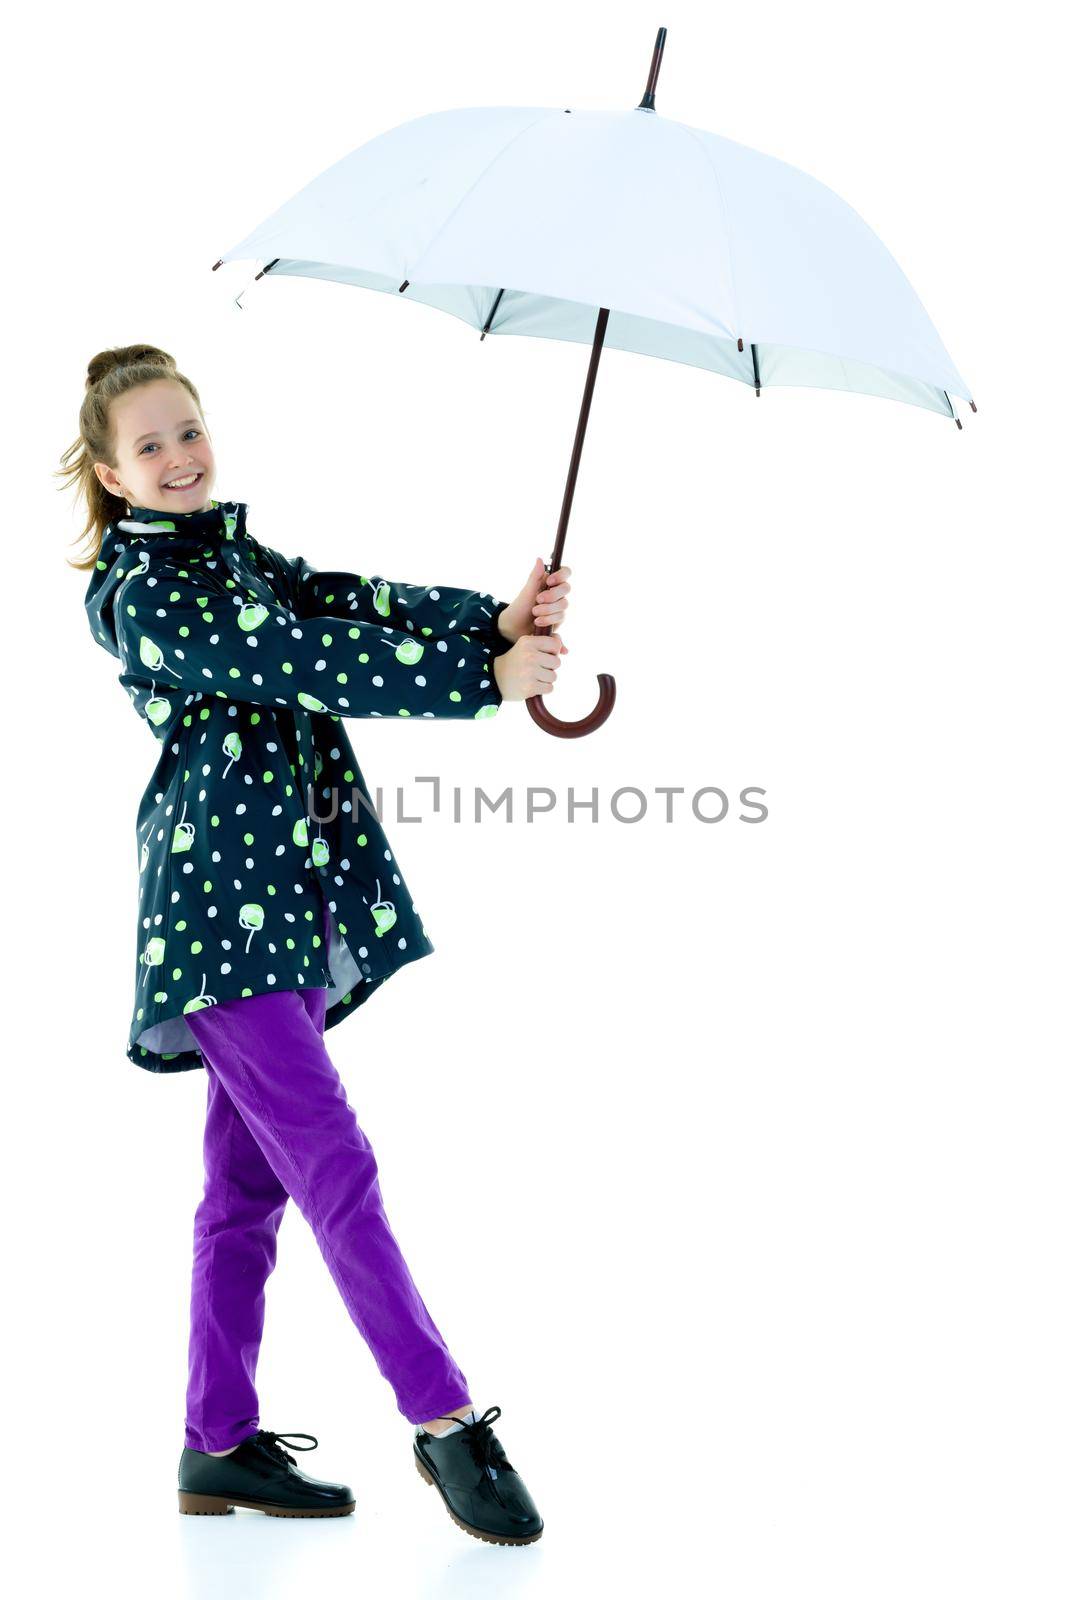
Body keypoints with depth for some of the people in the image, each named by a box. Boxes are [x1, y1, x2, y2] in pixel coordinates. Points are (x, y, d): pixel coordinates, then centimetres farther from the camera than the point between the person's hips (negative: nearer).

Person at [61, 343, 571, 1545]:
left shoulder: (234, 553, 17)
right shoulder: (140, 597, -9)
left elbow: (348, 606, 2)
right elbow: (314, 664, -18)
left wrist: (496, 620, -15)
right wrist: (487, 677, -18)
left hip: (292, 898, 9)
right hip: (220, 902, -9)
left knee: (252, 1176, 11)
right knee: (335, 1162, -10)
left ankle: (220, 1443, 18)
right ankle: (445, 1419, -4)